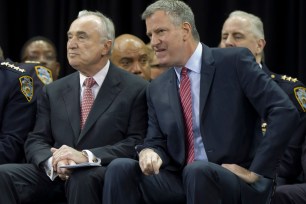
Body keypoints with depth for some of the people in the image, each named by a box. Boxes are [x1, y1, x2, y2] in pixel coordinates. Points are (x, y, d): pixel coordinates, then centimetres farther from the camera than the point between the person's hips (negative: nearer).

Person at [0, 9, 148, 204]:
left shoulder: (136, 89, 3)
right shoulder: (53, 91, 18)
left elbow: (137, 144, -6)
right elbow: (36, 141, 11)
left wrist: (87, 156, -19)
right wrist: (53, 161, -13)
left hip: (105, 175, -4)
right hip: (54, 174, 4)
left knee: (82, 179, -38)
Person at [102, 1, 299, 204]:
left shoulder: (234, 62, -4)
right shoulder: (157, 89, 14)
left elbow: (285, 112, -11)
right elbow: (157, 141, 15)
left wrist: (256, 172, -14)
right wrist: (149, 152, -11)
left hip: (235, 181, -5)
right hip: (180, 181, 5)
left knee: (197, 172, -37)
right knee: (120, 169, -19)